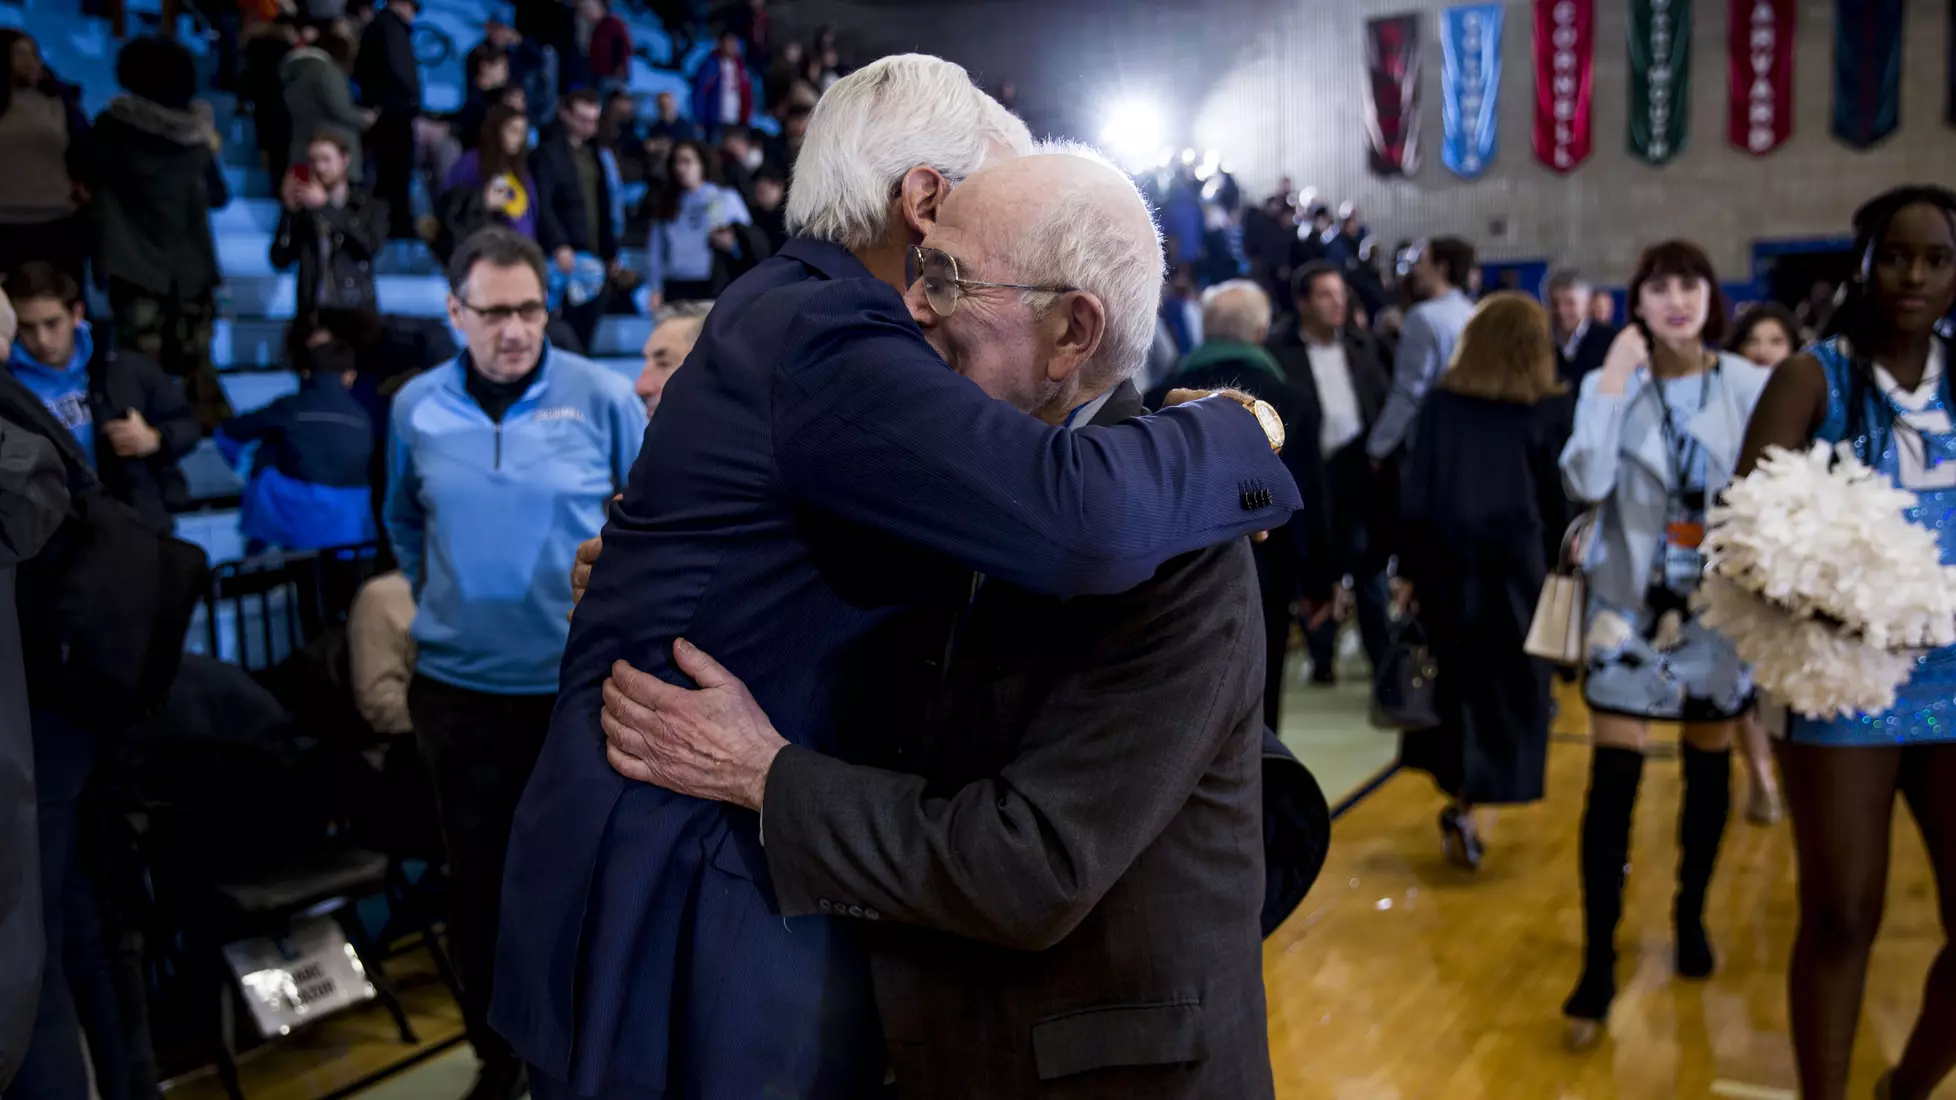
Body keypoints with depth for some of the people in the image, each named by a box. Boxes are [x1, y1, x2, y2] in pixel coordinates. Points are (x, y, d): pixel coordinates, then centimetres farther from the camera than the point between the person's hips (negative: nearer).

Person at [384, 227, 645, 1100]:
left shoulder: (602, 397, -8)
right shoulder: (416, 407, 0)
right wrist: (440, 599, 11)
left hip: (581, 679, -2)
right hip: (457, 684, 2)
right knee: (476, 878, 12)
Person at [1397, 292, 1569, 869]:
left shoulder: (1440, 402, -3)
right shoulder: (1537, 417, -6)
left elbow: (1415, 490, -2)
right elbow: (1553, 504, -1)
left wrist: (1408, 566, 3)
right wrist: (1557, 571, 10)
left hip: (1446, 563, 2)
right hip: (1514, 565, -2)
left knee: (1454, 677, 17)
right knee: (1508, 685, 6)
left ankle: (1458, 792, 26)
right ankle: (1463, 809, -5)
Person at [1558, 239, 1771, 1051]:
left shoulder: (1751, 387, -3)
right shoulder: (1609, 384, -4)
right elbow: (1585, 487, -19)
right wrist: (1611, 387, -20)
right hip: (1630, 605, -1)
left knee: (1708, 772, 14)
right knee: (1612, 783, -5)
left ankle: (1691, 915, 38)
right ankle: (1598, 965, 3)